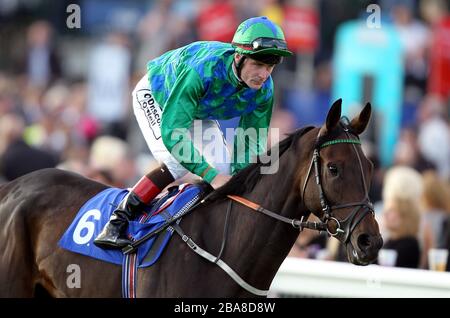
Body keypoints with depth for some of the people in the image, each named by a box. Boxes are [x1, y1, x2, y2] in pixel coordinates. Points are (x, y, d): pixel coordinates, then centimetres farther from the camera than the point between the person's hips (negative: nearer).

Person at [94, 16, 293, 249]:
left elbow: (252, 144, -15)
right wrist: (211, 175, -50)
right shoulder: (204, 69, -45)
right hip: (154, 96, -6)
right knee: (177, 164, -26)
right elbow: (171, 131, -46)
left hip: (198, 110, 6)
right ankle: (116, 224, -20)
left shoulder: (263, 90, -26)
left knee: (224, 169, -7)